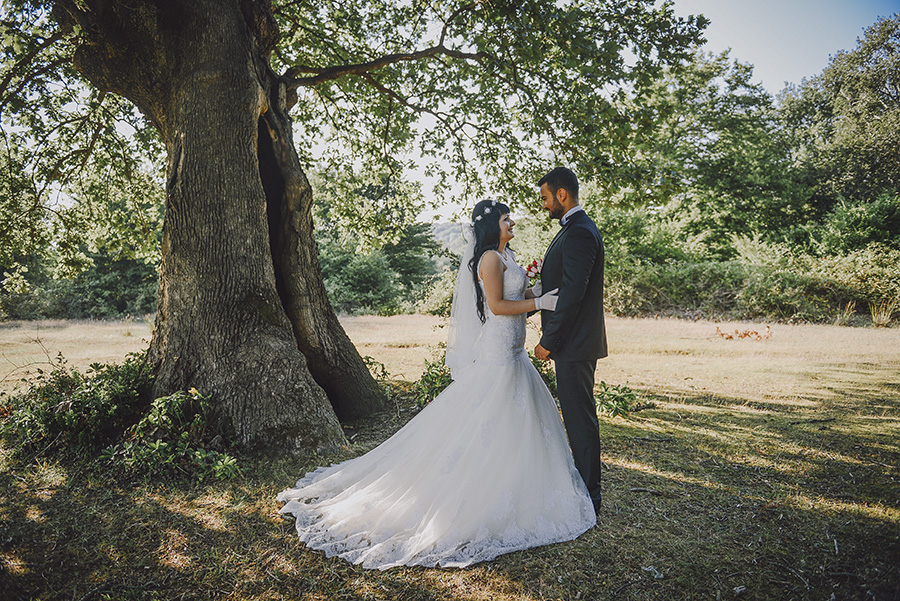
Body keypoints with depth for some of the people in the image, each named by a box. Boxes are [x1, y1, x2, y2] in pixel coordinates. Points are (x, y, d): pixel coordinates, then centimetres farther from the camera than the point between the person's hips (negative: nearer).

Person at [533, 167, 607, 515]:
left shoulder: (579, 233, -17)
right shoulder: (576, 229, 17)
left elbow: (572, 294, -23)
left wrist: (548, 342, -18)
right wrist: (551, 336, 15)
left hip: (575, 344, -11)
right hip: (574, 342, 11)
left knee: (580, 419, -1)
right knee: (579, 417, 17)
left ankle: (587, 500, 11)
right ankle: (585, 487, 30)